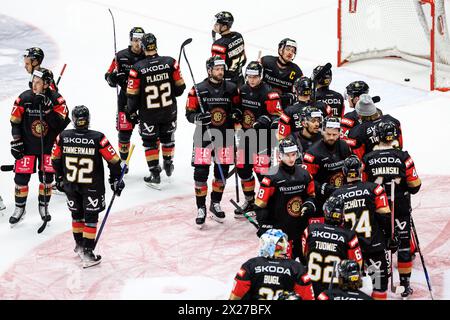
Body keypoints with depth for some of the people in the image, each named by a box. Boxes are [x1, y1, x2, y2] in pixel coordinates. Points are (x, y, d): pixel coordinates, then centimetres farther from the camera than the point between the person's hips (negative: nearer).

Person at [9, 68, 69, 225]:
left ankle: (43, 206, 28)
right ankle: (19, 208, 16)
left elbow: (60, 124, -18)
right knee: (21, 177, 0)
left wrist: (48, 109, -30)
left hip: (48, 146, 0)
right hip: (27, 145, 0)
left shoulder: (56, 99, -11)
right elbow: (15, 121, -1)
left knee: (47, 177, 7)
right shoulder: (24, 98, -9)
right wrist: (16, 142, -6)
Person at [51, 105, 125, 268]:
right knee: (90, 218, 6)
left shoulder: (63, 137, -9)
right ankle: (87, 253, 3)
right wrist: (116, 179, 5)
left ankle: (79, 245, 37)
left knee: (77, 215, 21)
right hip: (92, 187, -3)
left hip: (70, 185, 3)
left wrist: (60, 178, 21)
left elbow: (56, 159, 6)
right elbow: (113, 160, -11)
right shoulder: (98, 138, -17)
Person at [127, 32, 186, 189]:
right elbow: (180, 86, -2)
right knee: (167, 137, 25)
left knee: (150, 142, 11)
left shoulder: (137, 68, -17)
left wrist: (131, 111, 6)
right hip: (169, 110, 3)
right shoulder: (171, 62, -11)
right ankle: (168, 164, 44)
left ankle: (155, 175, 11)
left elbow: (132, 94, -10)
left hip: (148, 114, -3)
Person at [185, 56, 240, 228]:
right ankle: (201, 209, 8)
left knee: (222, 172, 10)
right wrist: (199, 117, -22)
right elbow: (189, 113, -2)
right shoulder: (198, 90, -6)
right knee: (201, 173, -5)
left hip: (225, 136, 3)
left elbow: (237, 106, 17)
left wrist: (236, 113, -6)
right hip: (204, 136, -3)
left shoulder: (231, 89, 3)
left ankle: (215, 204, 30)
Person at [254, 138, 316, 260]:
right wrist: (264, 226, -12)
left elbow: (311, 194, 18)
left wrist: (309, 205, -5)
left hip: (300, 227, 6)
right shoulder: (272, 177, -13)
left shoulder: (304, 174, 5)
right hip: (279, 229, -6)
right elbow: (260, 204, -10)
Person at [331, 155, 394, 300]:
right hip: (374, 244, -3)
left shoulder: (336, 195, 2)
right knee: (380, 280, 6)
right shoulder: (374, 189, -6)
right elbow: (385, 217, -6)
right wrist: (390, 238, 5)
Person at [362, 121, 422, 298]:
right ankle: (405, 284, 15)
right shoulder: (403, 157, -11)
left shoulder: (368, 159, -7)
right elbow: (415, 185, -6)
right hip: (401, 209, -1)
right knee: (403, 244, 10)